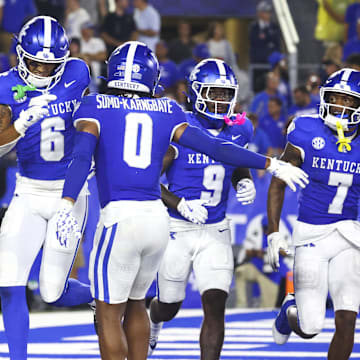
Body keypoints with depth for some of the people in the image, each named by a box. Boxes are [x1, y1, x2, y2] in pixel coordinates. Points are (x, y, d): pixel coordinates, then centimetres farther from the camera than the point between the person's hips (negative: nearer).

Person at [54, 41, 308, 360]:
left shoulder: (96, 108, 3)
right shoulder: (166, 112, 12)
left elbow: (82, 155, -14)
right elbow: (215, 148, 9)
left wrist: (67, 206, -25)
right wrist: (271, 165, 17)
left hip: (119, 218, -4)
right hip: (157, 218, 5)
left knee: (109, 315, 5)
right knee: (134, 303, 25)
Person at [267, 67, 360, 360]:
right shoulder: (307, 134, -7)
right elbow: (278, 183, 0)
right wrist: (274, 233, -5)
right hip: (311, 234, -2)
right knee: (310, 328, -2)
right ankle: (291, 311, 35)